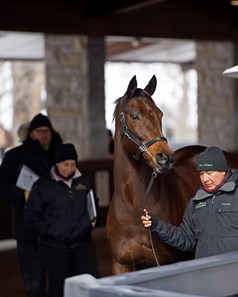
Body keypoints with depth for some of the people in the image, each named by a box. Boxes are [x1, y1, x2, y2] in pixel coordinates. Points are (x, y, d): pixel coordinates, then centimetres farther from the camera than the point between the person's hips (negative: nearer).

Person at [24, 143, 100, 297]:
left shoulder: (84, 182, 8)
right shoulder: (42, 185, -3)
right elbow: (31, 213, -1)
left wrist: (92, 220, 7)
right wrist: (47, 230, -11)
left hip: (83, 243, 3)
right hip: (54, 247, -3)